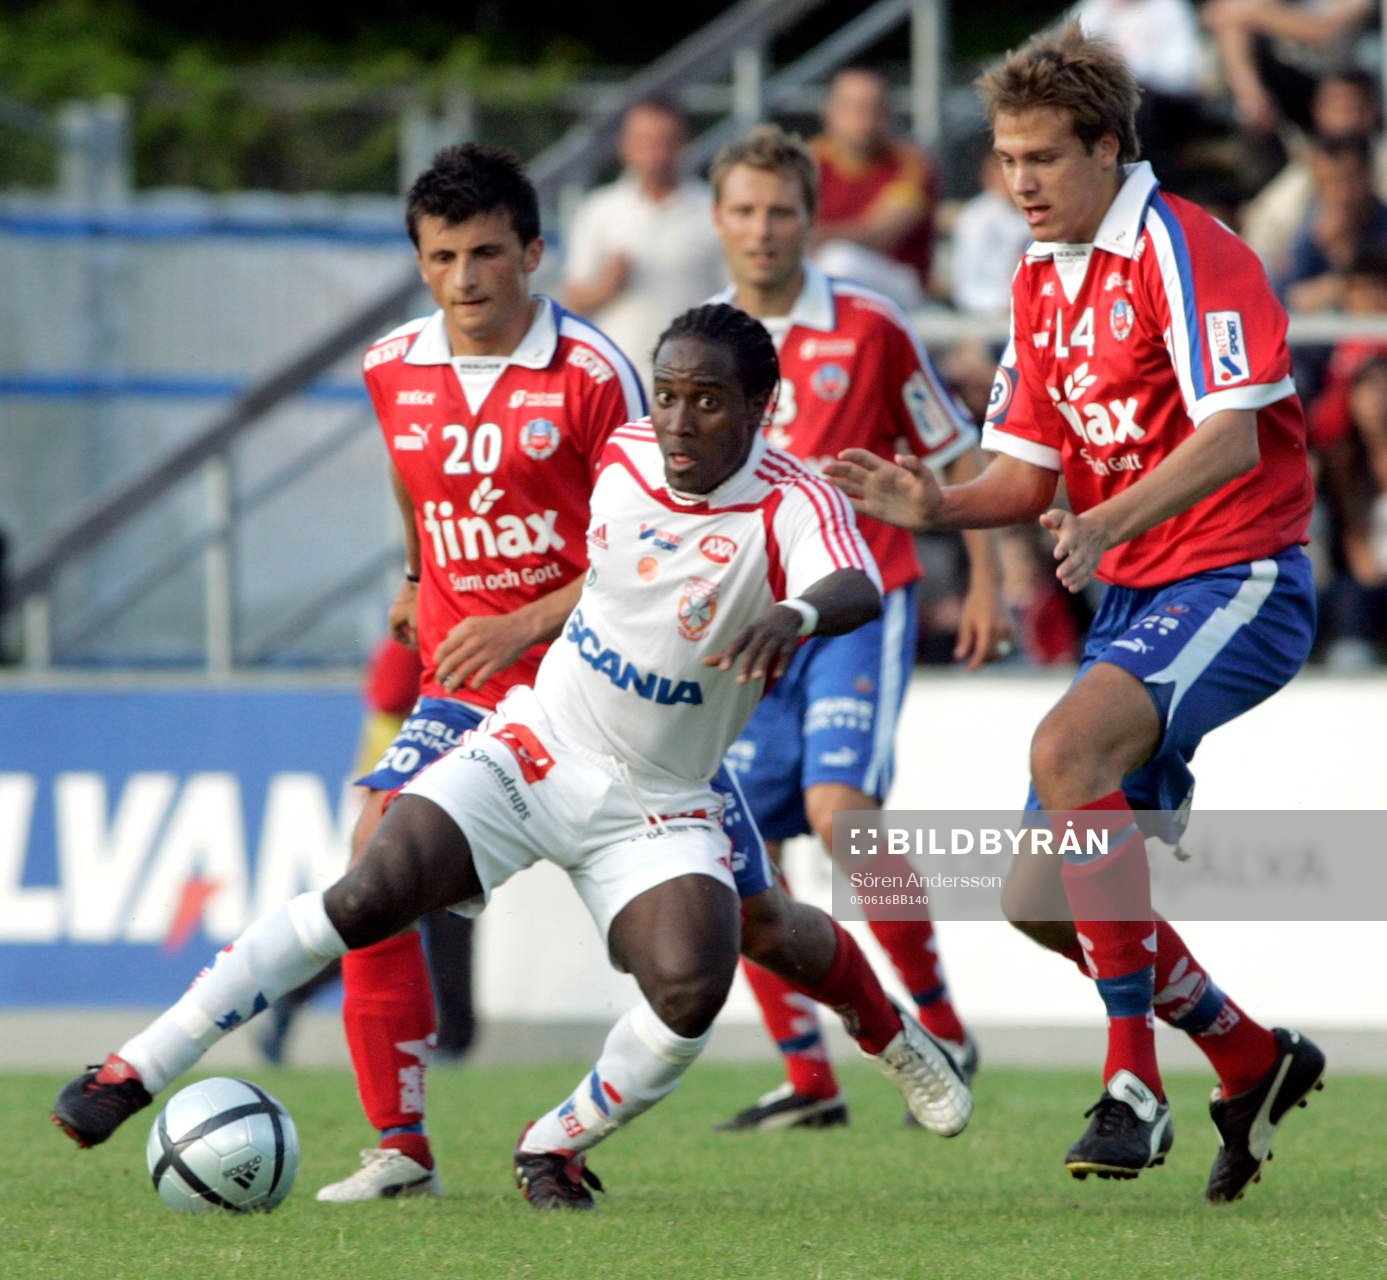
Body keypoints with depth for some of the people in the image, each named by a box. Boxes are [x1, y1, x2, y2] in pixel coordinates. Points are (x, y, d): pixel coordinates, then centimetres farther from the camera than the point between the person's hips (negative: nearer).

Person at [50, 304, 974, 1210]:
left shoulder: (794, 504, -19)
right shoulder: (623, 456, -4)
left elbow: (858, 590, -41)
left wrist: (796, 614, -62)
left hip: (658, 810, -2)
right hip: (537, 749, 2)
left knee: (691, 994, -26)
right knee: (370, 897, -17)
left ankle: (558, 1148, 3)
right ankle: (132, 1075, -13)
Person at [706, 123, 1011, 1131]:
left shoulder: (869, 329, -4)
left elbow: (957, 455, 5)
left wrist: (988, 582, 1)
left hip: (860, 604, -4)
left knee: (841, 810, -22)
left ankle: (939, 1022, -6)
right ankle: (808, 1077, 9)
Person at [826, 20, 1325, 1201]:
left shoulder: (1182, 251, -13)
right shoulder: (1040, 283, 12)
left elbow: (1234, 434, -24)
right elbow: (1032, 471, 14)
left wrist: (1109, 521, -37)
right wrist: (935, 507, -6)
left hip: (1236, 581, -9)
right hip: (1133, 598, 9)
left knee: (1069, 749, -33)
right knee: (1042, 899, 3)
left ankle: (1136, 1082, -28)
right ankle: (1252, 1061, 23)